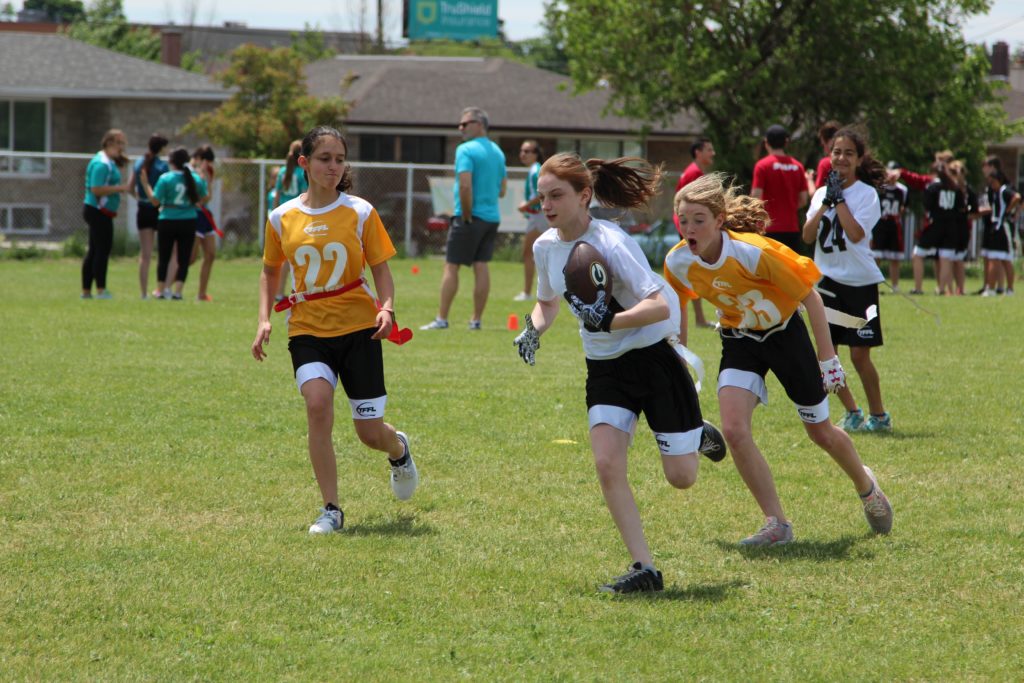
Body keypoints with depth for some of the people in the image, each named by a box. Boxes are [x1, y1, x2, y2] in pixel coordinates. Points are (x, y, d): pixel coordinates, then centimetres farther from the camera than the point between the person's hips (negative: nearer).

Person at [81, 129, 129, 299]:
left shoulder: (109, 162, 17)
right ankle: (101, 290, -10)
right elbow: (96, 189, -24)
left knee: (95, 250, 11)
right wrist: (120, 188, -22)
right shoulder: (102, 164, -17)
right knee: (103, 249, -10)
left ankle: (86, 290, 14)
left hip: (99, 212, 11)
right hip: (99, 212, -11)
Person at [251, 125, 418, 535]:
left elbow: (381, 268, 1)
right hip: (308, 330, 1)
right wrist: (264, 320, 3)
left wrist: (387, 308, -18)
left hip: (358, 329, -1)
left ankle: (399, 451, 43)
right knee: (317, 404, -25)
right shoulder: (283, 218, 2)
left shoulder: (360, 213, -4)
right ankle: (331, 509, -14)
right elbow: (270, 271, 15)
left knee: (370, 432, 2)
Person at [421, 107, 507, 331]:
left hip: (471, 215, -7)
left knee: (451, 266, -2)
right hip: (492, 217, 7)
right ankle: (476, 320, 7)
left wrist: (467, 217, -15)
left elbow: (465, 185, -21)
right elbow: (502, 190, 17)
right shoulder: (497, 152, 13)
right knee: (481, 266, 7)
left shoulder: (466, 150, -11)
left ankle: (441, 319, -3)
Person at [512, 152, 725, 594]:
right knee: (607, 464, -14)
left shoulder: (609, 242, -23)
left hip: (652, 358, -6)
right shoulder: (545, 247, 0)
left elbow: (660, 306, -28)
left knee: (681, 477, 0)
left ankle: (698, 437, 37)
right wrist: (534, 330, -1)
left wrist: (609, 321, -38)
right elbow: (547, 301, 20)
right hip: (605, 370, 6)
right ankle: (644, 569, -7)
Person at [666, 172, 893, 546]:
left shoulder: (754, 252, -32)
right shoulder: (677, 262, -18)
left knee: (821, 433, 11)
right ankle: (776, 524, -6)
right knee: (734, 430, -19)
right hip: (739, 340, 3)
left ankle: (865, 485, 44)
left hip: (784, 333, -3)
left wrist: (827, 358, -17)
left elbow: (809, 296, -20)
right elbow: (675, 305, 5)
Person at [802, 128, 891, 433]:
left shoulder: (866, 193, -5)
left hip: (859, 282, -5)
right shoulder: (822, 193, 10)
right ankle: (852, 412, 17)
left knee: (859, 354, -4)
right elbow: (807, 236, 0)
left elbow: (855, 233, -20)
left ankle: (879, 415, 11)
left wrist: (839, 199, -14)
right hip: (829, 279, 5)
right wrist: (826, 203, -8)